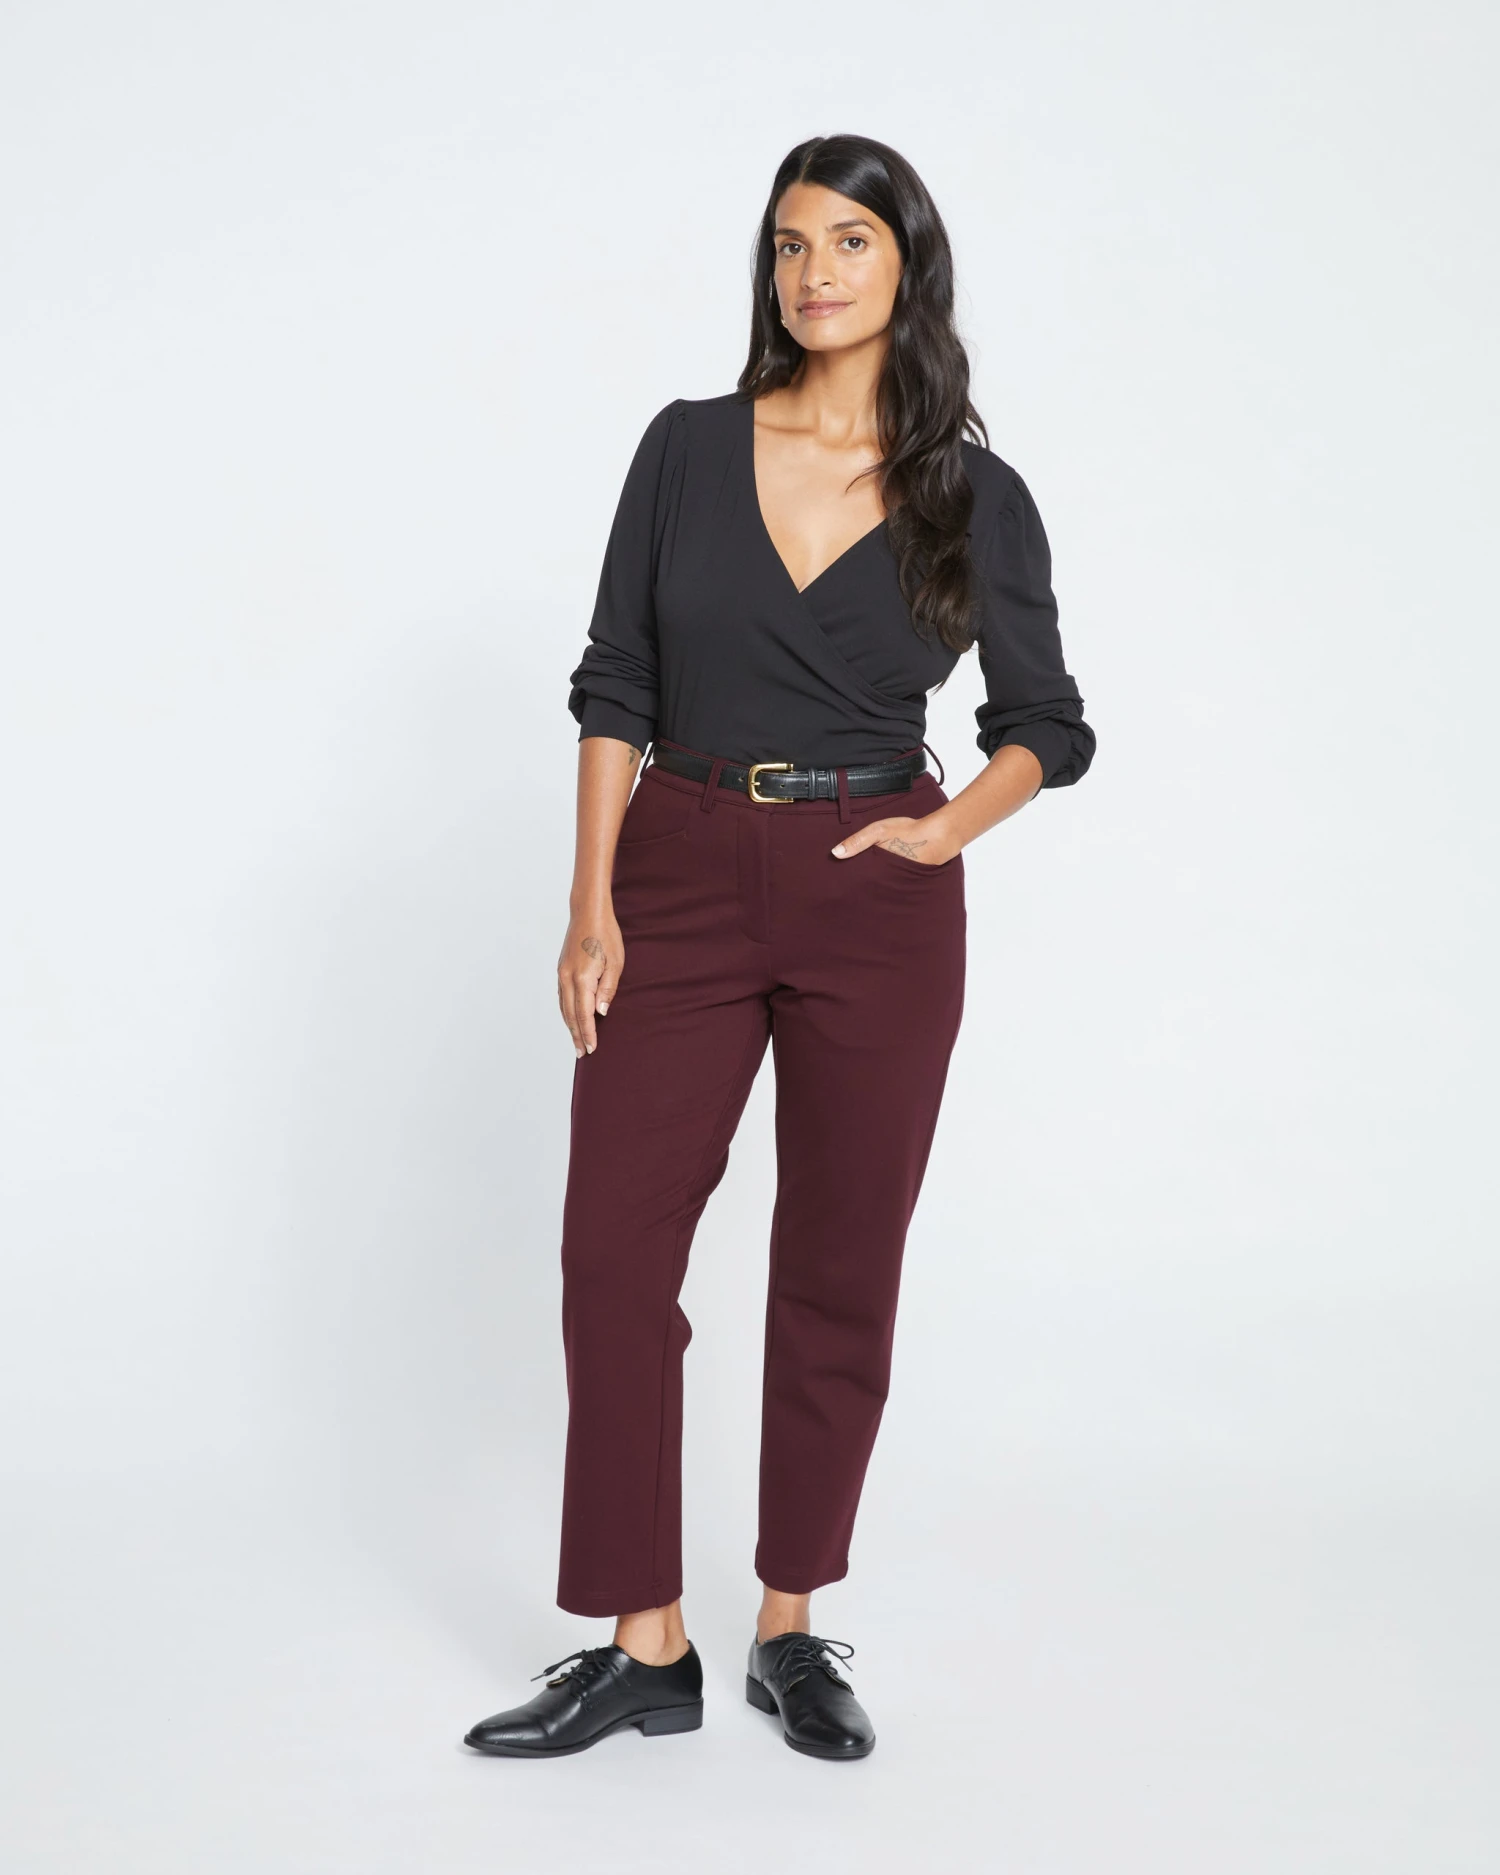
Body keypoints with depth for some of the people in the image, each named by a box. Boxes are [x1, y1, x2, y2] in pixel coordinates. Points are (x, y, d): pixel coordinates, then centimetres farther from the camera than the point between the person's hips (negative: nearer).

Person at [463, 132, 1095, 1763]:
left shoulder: (973, 492, 1)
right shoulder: (689, 447, 2)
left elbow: (1048, 724, 10)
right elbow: (615, 688, 2)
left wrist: (946, 830, -8)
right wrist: (594, 904, -6)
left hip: (875, 906, -1)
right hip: (681, 882, 1)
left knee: (837, 1273, 6)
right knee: (613, 1255, -1)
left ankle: (792, 1630, 22)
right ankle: (644, 1648, 11)